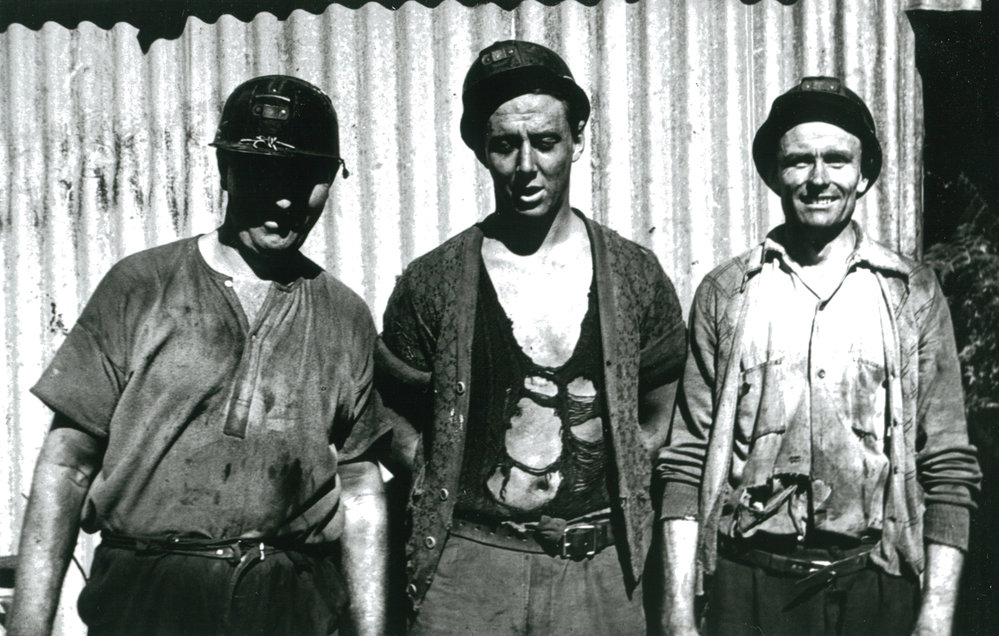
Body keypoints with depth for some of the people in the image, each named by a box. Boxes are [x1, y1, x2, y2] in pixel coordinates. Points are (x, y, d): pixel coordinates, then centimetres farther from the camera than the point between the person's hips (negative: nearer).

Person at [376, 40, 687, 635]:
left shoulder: (636, 275, 3)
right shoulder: (433, 283, 0)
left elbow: (660, 415, 13)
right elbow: (394, 417, 10)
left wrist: (622, 490, 3)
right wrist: (441, 494, 0)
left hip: (600, 566, 1)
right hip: (470, 562, -1)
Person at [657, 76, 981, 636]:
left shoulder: (915, 293, 4)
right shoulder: (725, 293, 3)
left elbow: (949, 470, 2)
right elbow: (687, 463, 1)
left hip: (875, 588, 0)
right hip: (749, 588, 0)